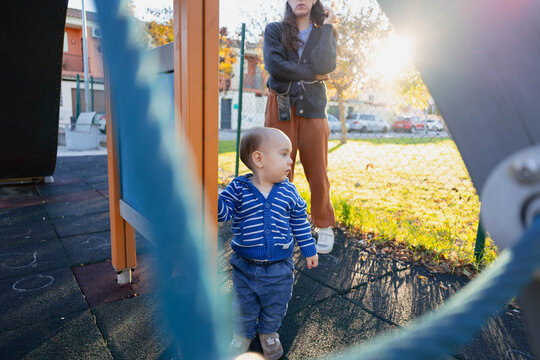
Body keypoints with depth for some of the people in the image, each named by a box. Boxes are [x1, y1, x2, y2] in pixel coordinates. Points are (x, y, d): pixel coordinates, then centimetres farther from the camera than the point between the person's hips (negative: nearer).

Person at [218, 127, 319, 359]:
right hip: (245, 266, -1)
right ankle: (242, 334, 49)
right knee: (243, 306, 20)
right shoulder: (238, 189, -13)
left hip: (279, 268, 1)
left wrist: (309, 250, 9)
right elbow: (222, 211, -14)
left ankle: (268, 333, 50)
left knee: (275, 307, 21)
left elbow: (300, 223, 3)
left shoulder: (289, 192, -8)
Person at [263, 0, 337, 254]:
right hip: (281, 107, 0)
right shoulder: (274, 30, 13)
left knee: (318, 174, 0)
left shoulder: (324, 33, 15)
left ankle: (324, 227, 19)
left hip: (312, 109, 1)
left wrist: (326, 26, 1)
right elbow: (274, 65, -8)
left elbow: (325, 65, -7)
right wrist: (313, 76, -4)